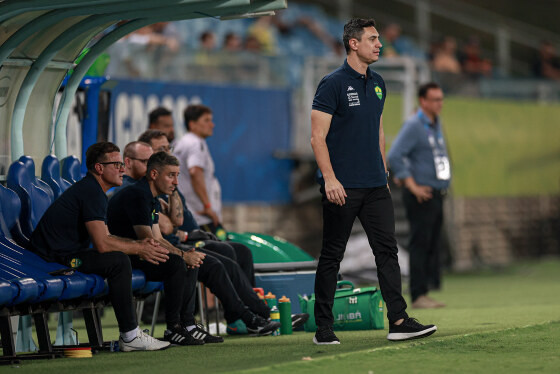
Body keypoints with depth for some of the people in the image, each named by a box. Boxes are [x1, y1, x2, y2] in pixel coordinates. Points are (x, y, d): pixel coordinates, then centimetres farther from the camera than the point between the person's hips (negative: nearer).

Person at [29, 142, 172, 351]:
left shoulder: (91, 189, 18)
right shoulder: (91, 192, -16)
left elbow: (103, 237, 21)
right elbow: (102, 244, -23)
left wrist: (138, 244, 6)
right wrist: (139, 249, -10)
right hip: (55, 258, -11)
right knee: (118, 260, -27)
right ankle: (130, 337, -25)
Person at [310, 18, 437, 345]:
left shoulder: (378, 84, 13)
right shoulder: (333, 84, -9)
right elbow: (317, 136, -12)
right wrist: (330, 179, -20)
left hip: (375, 186, 7)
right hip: (342, 187, -7)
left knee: (387, 250, 0)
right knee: (332, 256, 1)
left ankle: (398, 321, -1)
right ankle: (323, 327, 7)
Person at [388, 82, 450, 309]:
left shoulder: (436, 124, 17)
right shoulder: (413, 126, -11)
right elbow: (394, 156, -19)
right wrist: (412, 186, -19)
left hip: (437, 194, 9)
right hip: (421, 195, -9)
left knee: (432, 245, 9)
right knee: (420, 245, -10)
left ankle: (423, 293, 13)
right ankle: (418, 296, -9)